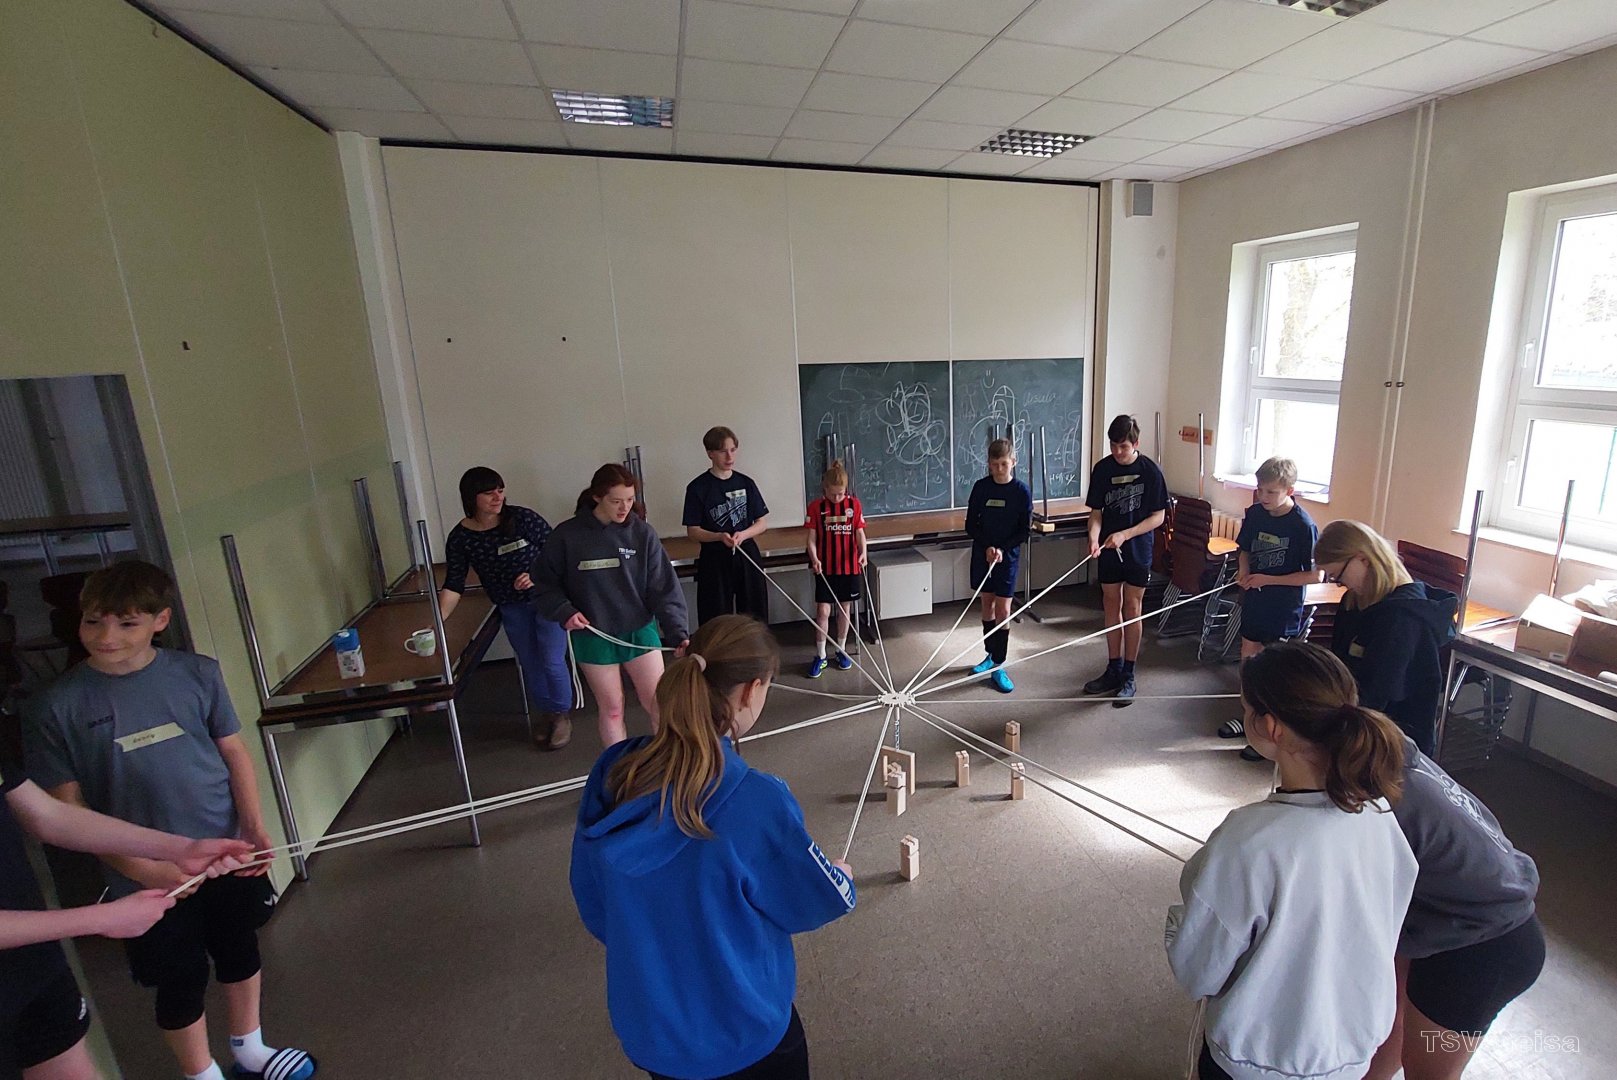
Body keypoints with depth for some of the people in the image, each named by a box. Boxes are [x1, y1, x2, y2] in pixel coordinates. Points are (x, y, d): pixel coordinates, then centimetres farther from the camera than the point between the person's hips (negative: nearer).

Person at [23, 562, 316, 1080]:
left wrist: (254, 825, -10)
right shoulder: (56, 708, -11)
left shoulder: (197, 673, -7)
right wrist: (141, 867, -19)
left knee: (240, 953, 22)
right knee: (181, 982, 14)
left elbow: (234, 751, 0)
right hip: (148, 879, -2)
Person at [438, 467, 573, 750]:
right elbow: (453, 585, -10)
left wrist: (536, 576, -25)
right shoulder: (460, 538, -10)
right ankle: (545, 713, 35)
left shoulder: (522, 518, -17)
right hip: (512, 608, 3)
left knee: (552, 661, -3)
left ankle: (562, 715, 20)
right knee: (530, 664, 14)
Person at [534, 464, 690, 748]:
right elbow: (545, 583, 1)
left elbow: (664, 589, -10)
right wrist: (564, 611, -16)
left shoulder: (642, 533, -8)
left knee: (658, 704, 7)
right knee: (611, 709, 13)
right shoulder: (567, 535, -10)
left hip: (640, 632, 1)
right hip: (593, 637, -1)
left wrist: (679, 634, -18)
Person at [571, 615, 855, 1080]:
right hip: (741, 1034, -4)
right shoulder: (757, 800, -32)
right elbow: (823, 900, -13)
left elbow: (592, 902, 0)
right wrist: (842, 878, 9)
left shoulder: (611, 772, -16)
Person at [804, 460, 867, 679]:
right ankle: (820, 655, 9)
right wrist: (814, 558, -20)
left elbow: (859, 532, 1)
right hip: (825, 568, -1)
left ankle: (841, 650, 28)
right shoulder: (816, 507, -5)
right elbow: (812, 537, -4)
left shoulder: (854, 503, -1)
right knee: (823, 611, -2)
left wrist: (863, 551, -16)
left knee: (844, 609, 12)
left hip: (849, 566, 2)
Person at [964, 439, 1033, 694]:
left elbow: (1024, 530, -6)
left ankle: (998, 666, 3)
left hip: (1008, 556, -2)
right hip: (982, 553, 2)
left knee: (1003, 609, -3)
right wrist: (987, 547, -15)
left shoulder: (1022, 491, -8)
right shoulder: (981, 487, -3)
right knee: (987, 604, 12)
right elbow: (971, 525, -1)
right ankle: (991, 655, 27)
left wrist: (1002, 549, -17)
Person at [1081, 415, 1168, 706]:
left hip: (1138, 551, -3)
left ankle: (1128, 676, 14)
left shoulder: (1150, 471, -10)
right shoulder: (1102, 469, -2)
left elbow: (1158, 516, -9)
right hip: (1109, 551, 3)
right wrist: (1094, 537, -20)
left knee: (1132, 609, 4)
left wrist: (1125, 535, -21)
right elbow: (1096, 512, 0)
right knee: (1112, 607, 11)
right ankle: (1113, 670, 23)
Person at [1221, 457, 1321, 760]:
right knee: (1248, 659, 16)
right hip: (1255, 601, 6)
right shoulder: (1255, 514, -2)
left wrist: (1267, 579, -21)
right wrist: (1244, 573, -7)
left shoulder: (1303, 525, -19)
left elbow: (1314, 575, -16)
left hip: (1284, 609, -6)